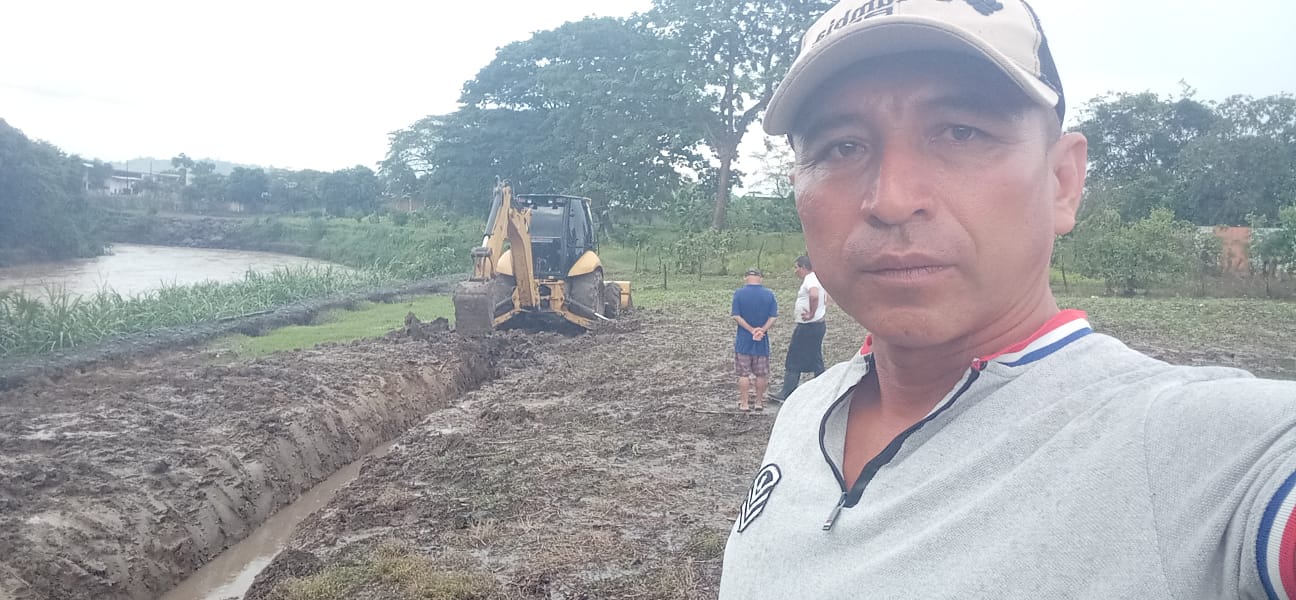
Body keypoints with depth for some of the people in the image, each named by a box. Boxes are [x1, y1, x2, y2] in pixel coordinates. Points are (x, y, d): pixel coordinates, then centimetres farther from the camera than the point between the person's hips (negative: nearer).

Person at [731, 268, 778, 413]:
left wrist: (752, 330, -13)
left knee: (744, 373, 6)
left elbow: (736, 316, -12)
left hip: (743, 340, -2)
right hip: (762, 341, 2)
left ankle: (745, 403, 8)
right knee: (761, 373, 12)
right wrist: (762, 330, -15)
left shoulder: (739, 293, -7)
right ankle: (759, 402, 19)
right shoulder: (769, 294, -2)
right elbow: (773, 317, -8)